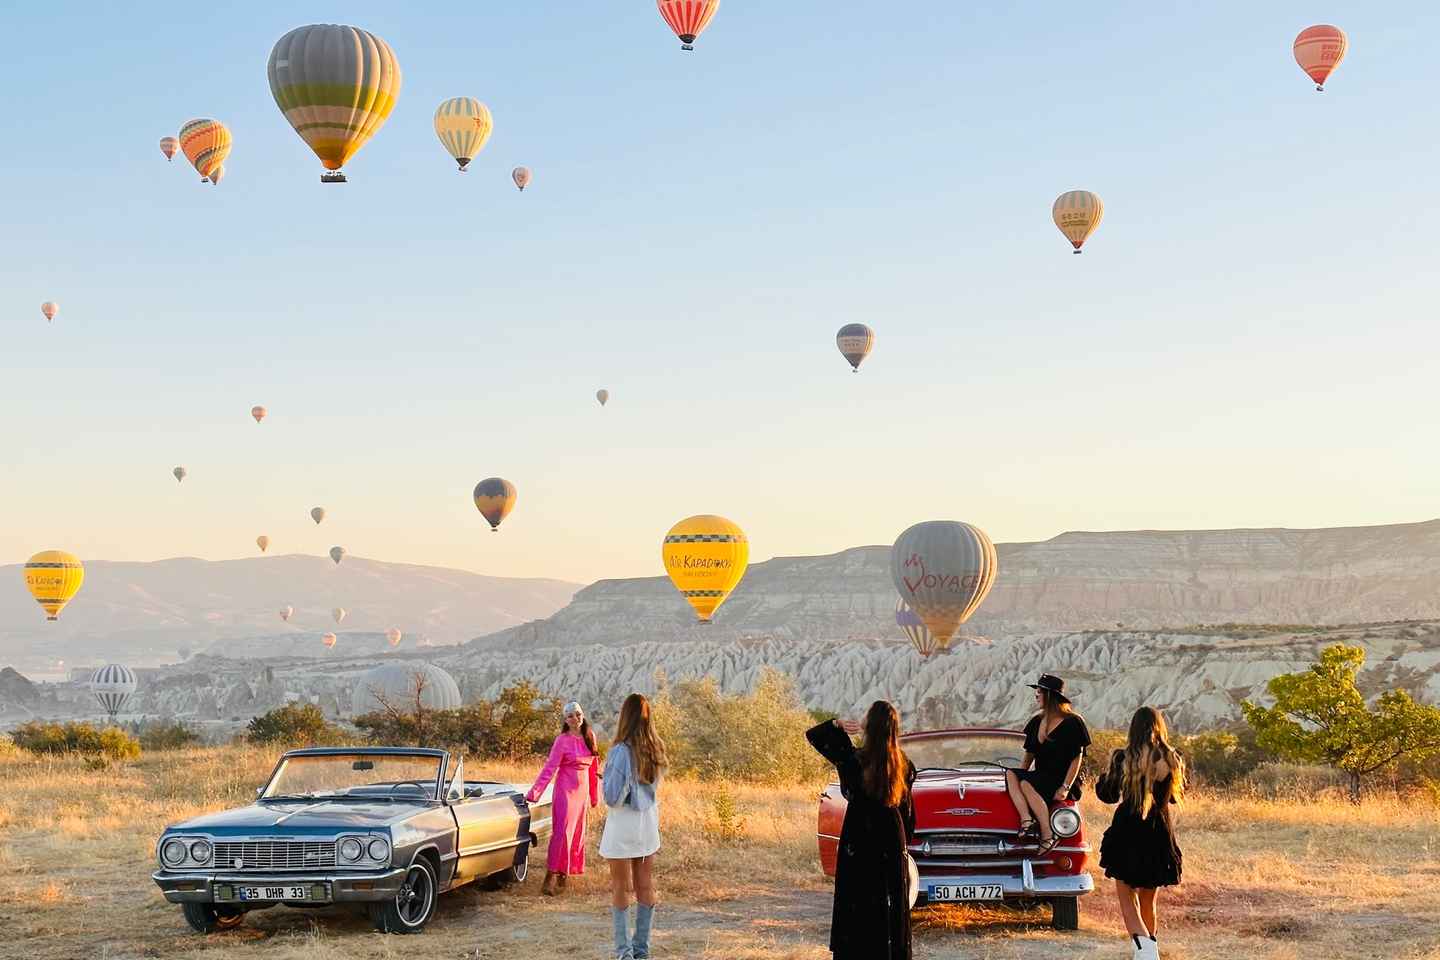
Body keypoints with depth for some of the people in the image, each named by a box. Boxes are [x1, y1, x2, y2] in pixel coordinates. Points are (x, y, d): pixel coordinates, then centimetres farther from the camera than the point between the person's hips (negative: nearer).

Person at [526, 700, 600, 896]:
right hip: (566, 789, -6)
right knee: (562, 831, -12)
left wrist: (595, 794, 17)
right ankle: (550, 877, -13)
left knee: (576, 833, 7)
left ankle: (563, 875, 15)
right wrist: (533, 793, -16)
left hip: (583, 790, 6)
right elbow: (549, 769, -11)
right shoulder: (562, 740, -9)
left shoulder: (590, 737, 6)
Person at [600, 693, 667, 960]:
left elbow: (612, 797, -17)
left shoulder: (622, 751, -20)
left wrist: (606, 776, -1)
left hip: (623, 822, -6)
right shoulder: (655, 750, 0)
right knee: (645, 885, 12)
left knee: (621, 888, 5)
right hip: (649, 820, 6)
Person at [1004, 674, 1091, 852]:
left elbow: (1076, 759, -7)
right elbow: (1028, 756, 20)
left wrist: (1065, 788, -17)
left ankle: (1048, 835, -31)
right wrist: (1020, 775, 5)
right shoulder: (1036, 722, 15)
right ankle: (1026, 821, -39)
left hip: (1060, 780, -6)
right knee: (1010, 774, -23)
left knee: (1026, 785, -33)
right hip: (1039, 777, 6)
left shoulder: (1073, 723, -4)